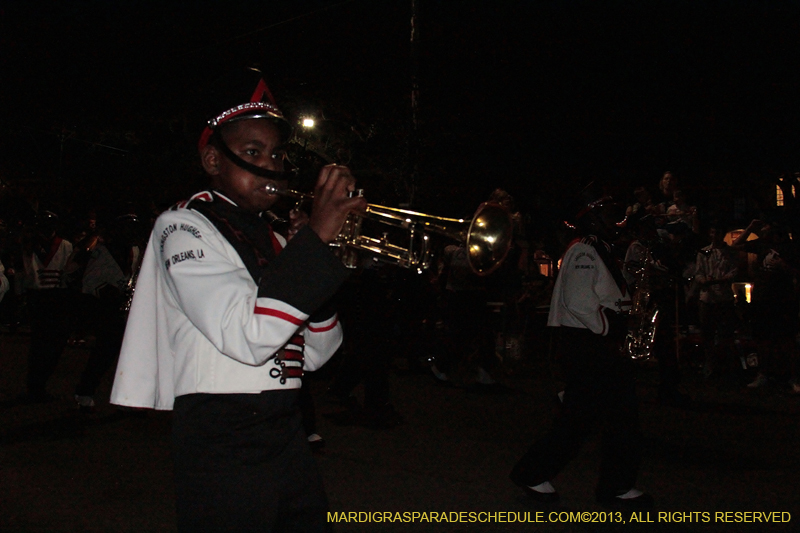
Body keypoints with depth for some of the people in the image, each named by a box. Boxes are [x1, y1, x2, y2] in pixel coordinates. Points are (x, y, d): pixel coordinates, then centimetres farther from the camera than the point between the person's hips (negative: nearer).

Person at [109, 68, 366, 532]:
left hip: (287, 433, 7)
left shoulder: (272, 240, 13)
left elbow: (313, 354, 12)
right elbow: (245, 337, -24)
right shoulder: (184, 226, -8)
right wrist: (316, 238, -21)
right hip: (223, 445, -7)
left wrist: (320, 257, -2)